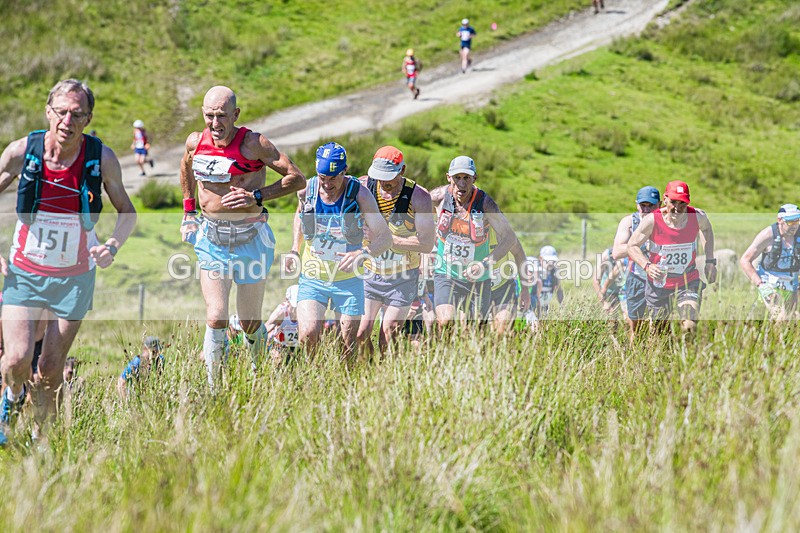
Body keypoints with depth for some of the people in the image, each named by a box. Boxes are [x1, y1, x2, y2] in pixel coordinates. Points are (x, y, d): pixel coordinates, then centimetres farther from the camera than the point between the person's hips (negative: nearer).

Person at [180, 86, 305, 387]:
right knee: (216, 318, -12)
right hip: (211, 238, 2)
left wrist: (257, 196, -21)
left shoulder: (253, 144, -14)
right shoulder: (196, 142, -1)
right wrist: (188, 212, 19)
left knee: (250, 323, 8)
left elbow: (297, 179, -12)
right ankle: (213, 387, 0)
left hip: (250, 238, -2)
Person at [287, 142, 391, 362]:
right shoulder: (306, 190, -6)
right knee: (308, 336, -16)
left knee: (347, 345, 4)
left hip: (348, 280, -1)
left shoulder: (359, 194, -14)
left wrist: (363, 253, -37)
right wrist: (295, 250, 6)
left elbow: (385, 237, -16)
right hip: (312, 278, 1)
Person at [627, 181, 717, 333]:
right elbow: (632, 245, -12)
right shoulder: (652, 220, -20)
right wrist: (647, 266, -30)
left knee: (689, 328, -20)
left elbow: (707, 229, 12)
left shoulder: (698, 217, -13)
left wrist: (710, 261, 9)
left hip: (688, 283, 0)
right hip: (658, 283, 0)